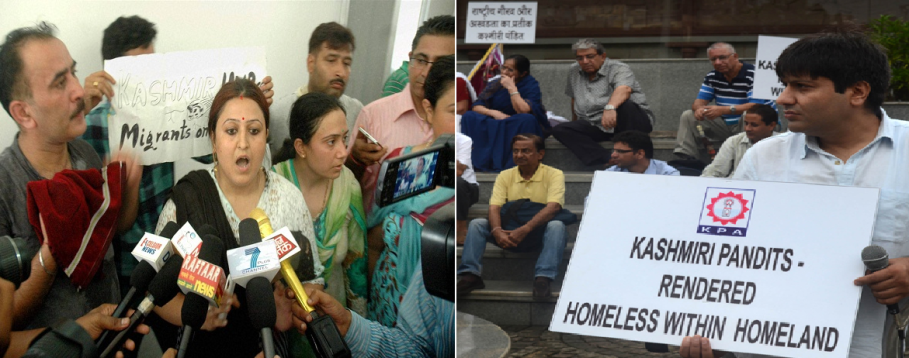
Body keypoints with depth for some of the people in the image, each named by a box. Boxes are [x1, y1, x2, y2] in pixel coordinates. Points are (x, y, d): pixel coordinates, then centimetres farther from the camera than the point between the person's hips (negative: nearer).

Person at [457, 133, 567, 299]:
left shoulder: (554, 175, -5)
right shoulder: (505, 176, 7)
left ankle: (543, 279, -44)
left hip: (540, 233, -3)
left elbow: (553, 207, -21)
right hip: (510, 234, 3)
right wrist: (497, 231, -29)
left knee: (557, 226, -35)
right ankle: (470, 275, -25)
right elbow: (494, 207, -4)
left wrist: (525, 229, -35)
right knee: (476, 224, -15)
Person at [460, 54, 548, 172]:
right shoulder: (496, 84, 3)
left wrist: (511, 88, -22)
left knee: (527, 119, -35)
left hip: (521, 130, -4)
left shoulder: (531, 85, -9)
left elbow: (523, 111, -27)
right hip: (494, 127, 4)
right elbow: (476, 106, 1)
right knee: (469, 116, -15)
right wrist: (493, 113, -17)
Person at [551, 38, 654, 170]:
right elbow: (574, 98, 27)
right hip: (597, 128, 6)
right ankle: (607, 163, -39)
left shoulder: (619, 69, -11)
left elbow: (624, 89, -34)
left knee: (625, 105, -39)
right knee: (560, 130, -19)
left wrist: (610, 107, -54)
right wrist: (575, 123, 33)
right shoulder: (574, 72, 10)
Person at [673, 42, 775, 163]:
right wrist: (699, 109, -24)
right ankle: (685, 157, -10)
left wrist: (724, 110, -35)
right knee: (688, 116, -2)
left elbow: (755, 106, -27)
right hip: (725, 125, 6)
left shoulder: (753, 75, -18)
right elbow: (699, 102, 4)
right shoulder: (712, 77, 5)